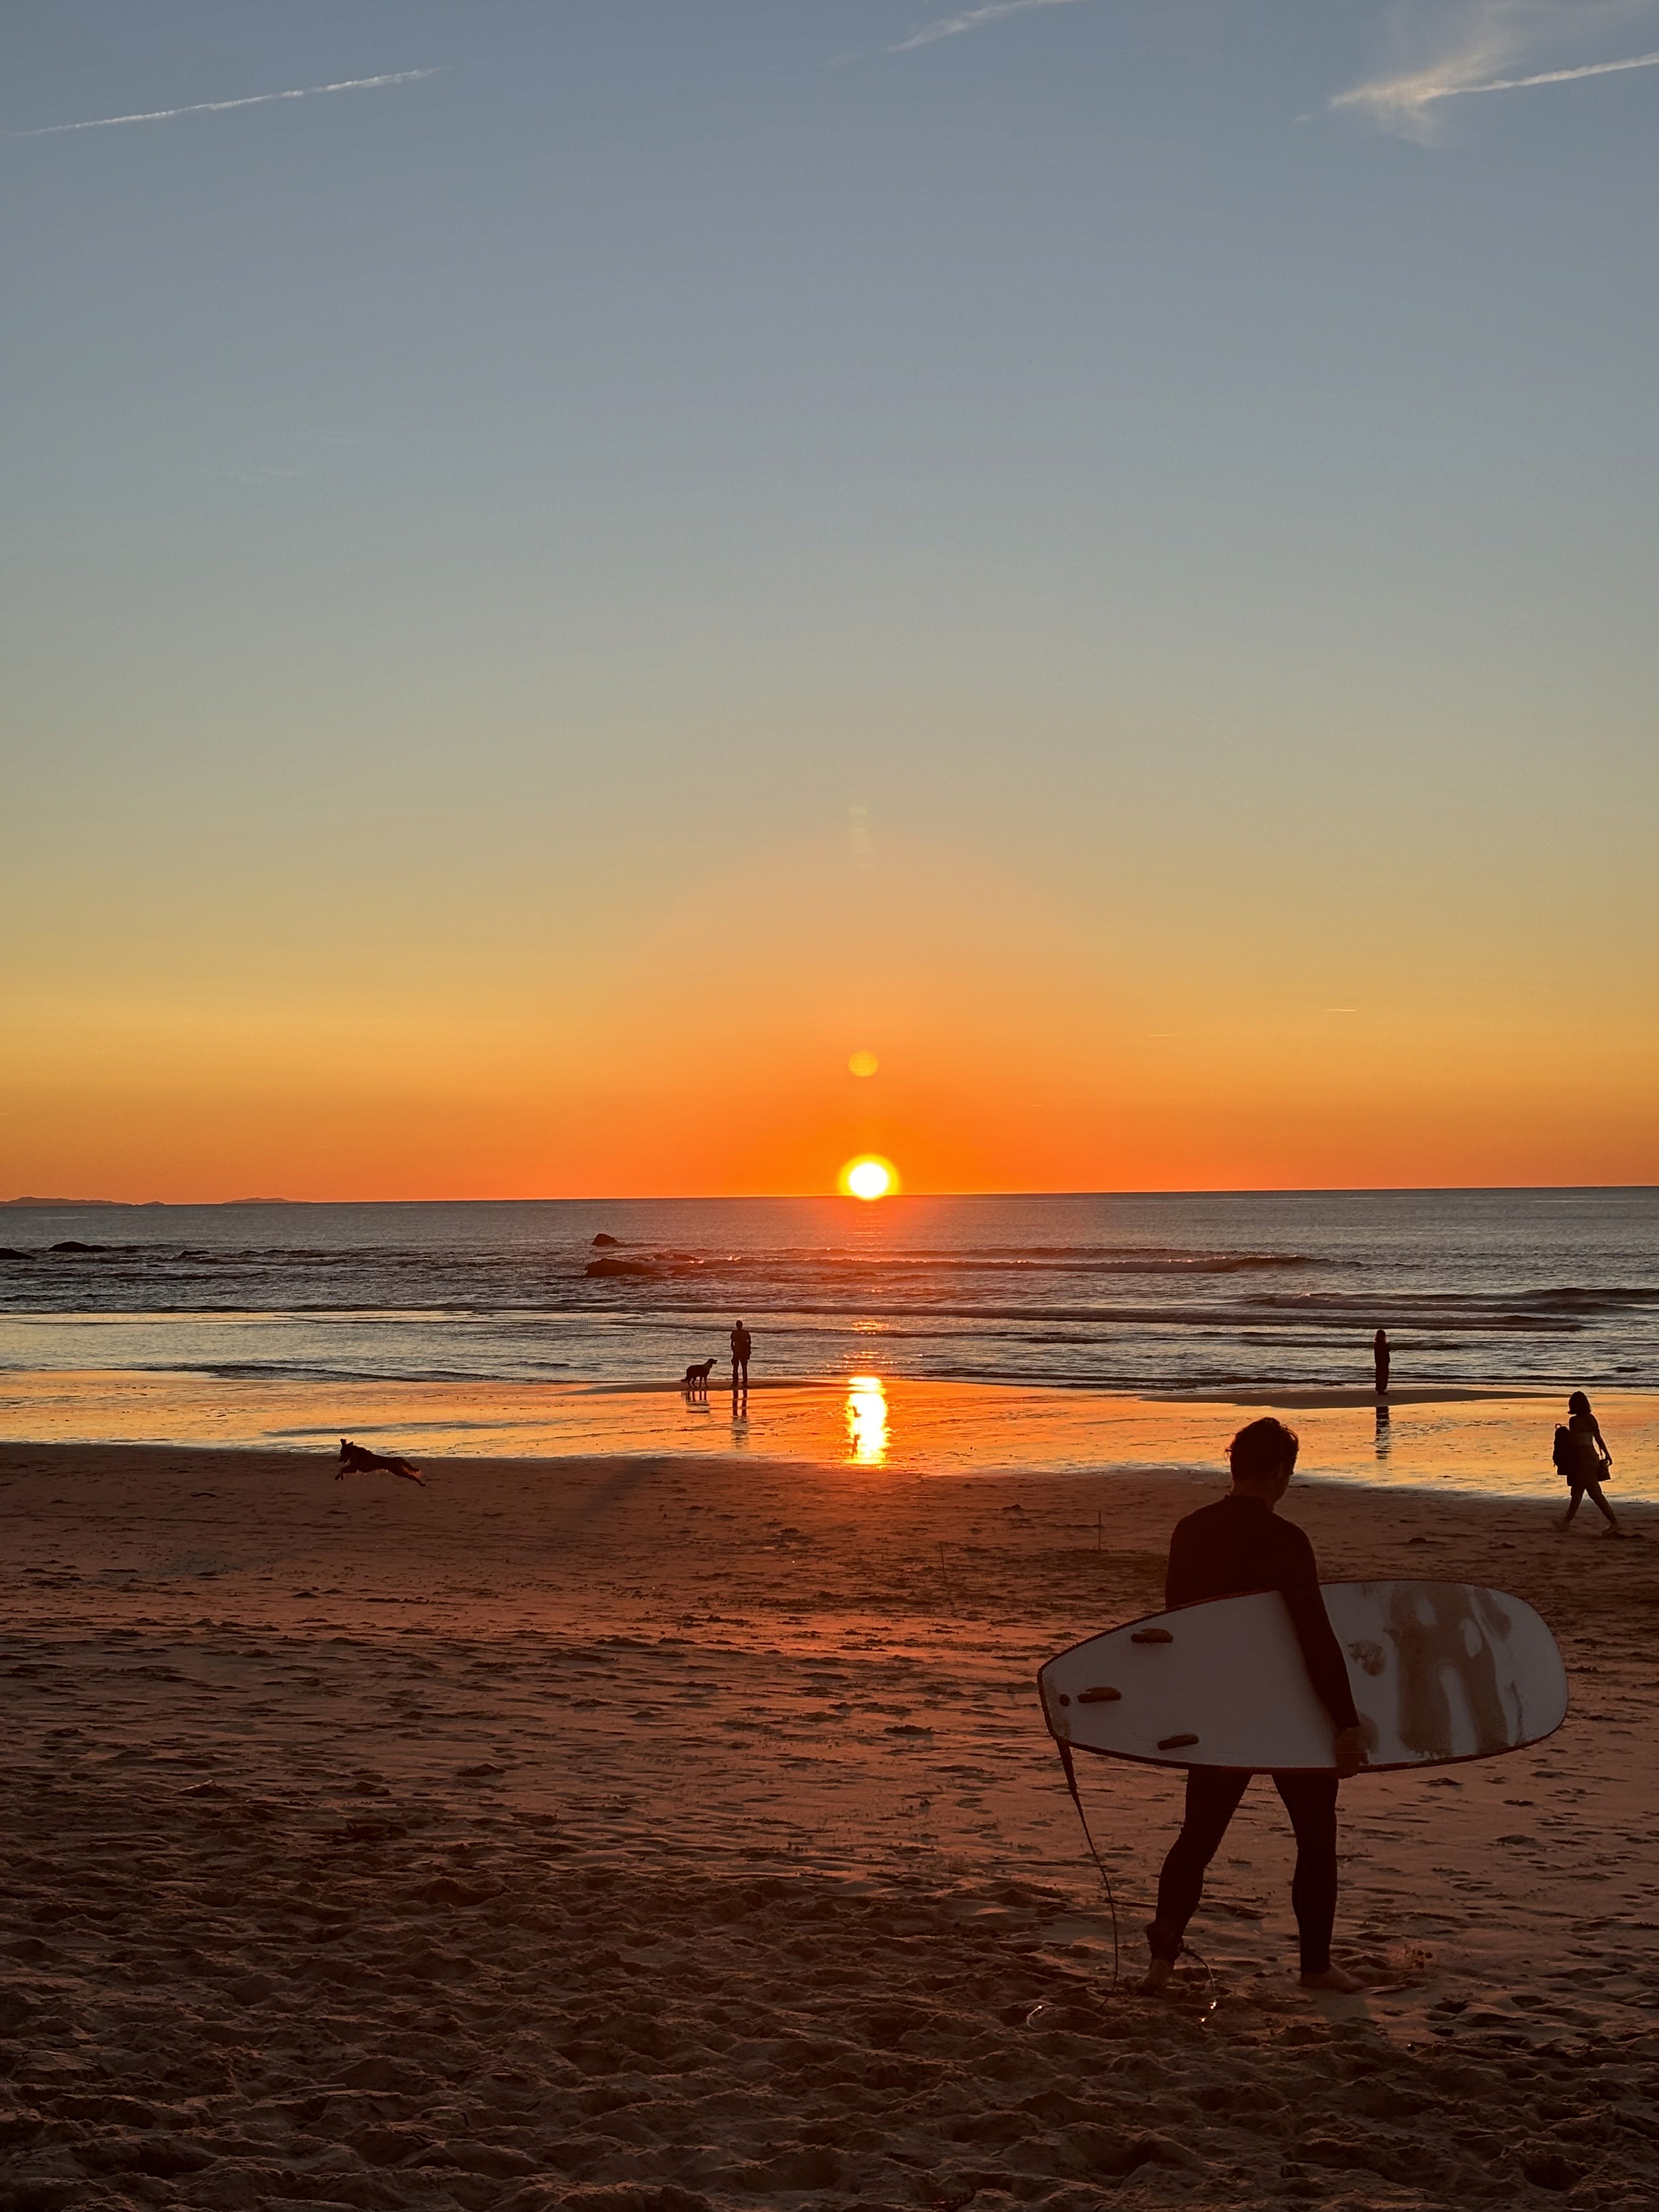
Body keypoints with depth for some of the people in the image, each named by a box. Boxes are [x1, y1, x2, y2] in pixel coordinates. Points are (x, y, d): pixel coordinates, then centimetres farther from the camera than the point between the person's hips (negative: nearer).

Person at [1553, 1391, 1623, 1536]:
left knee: (1595, 1493, -4)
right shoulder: (1591, 1419, 7)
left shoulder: (1574, 1421, -13)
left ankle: (1614, 1523, -7)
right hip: (1592, 1456, 8)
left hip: (1581, 1457, -8)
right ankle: (1567, 1521, 24)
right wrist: (1607, 1455, 12)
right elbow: (1599, 1438, 8)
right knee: (1577, 1491, 15)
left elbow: (1573, 1442, -15)